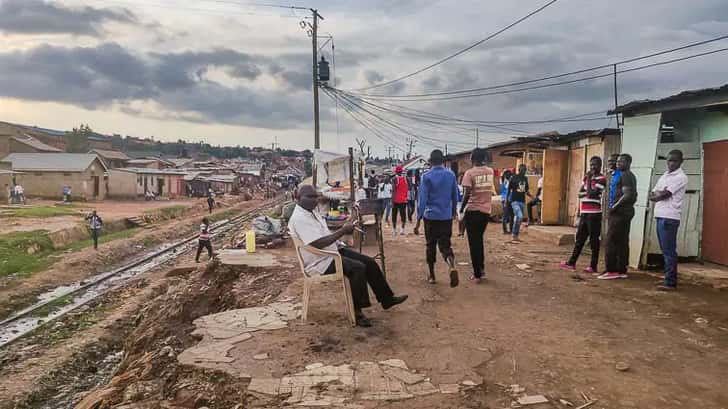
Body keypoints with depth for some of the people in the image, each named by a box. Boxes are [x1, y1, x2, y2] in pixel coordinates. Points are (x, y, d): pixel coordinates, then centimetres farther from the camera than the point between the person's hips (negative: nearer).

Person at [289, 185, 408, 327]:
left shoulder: (311, 212, 11)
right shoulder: (299, 218, -20)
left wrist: (343, 229, 1)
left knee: (369, 262, 3)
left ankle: (386, 299, 14)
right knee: (358, 268, -27)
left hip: (333, 250, 10)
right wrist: (342, 231, -23)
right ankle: (357, 311, -14)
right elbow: (317, 244, -29)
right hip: (320, 261, -10)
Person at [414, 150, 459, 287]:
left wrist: (418, 220, -10)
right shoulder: (451, 175, 2)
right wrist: (454, 211, 28)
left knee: (431, 245, 12)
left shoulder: (426, 176, -8)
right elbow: (455, 196, 10)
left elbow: (422, 199, -12)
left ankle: (431, 276, 20)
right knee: (445, 244, 6)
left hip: (431, 216, -2)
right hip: (446, 216, 2)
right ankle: (452, 267, -23)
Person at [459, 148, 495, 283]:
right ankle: (481, 269, 24)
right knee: (479, 240, 22)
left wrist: (461, 210, -5)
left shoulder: (470, 173, -11)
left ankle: (477, 274, 5)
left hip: (472, 211, -5)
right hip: (486, 211, 5)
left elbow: (467, 194, -16)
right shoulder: (490, 171, 4)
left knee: (474, 242, 3)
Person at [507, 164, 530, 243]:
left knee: (518, 218, 9)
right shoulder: (513, 177, -5)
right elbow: (509, 189, -1)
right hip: (515, 201, -6)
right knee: (519, 216, -21)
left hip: (522, 201, 6)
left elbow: (526, 191, 20)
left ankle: (516, 236, 18)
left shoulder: (525, 179, 13)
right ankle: (514, 236, -14)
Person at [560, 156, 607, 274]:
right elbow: (580, 194, 12)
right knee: (580, 238, 12)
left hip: (594, 213, -8)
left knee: (593, 240, -3)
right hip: (584, 213, 8)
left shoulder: (602, 179, -8)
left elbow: (592, 194, -18)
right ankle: (572, 262, 18)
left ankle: (593, 266, 3)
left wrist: (589, 180, -11)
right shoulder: (587, 177, 16)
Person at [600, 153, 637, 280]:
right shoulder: (631, 176, 20)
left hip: (619, 212, -10)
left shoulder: (624, 175, -12)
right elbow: (634, 196, 25)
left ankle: (611, 270, -8)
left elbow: (627, 195, -21)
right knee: (623, 242, 9)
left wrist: (614, 207, -16)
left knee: (612, 241, -8)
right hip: (627, 212, 10)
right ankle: (622, 270, 12)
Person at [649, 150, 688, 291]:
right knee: (665, 250, 12)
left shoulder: (681, 177, -8)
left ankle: (670, 282, -4)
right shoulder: (664, 175, 19)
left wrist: (657, 194, 5)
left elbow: (664, 195, -15)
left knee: (669, 250, -7)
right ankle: (669, 278, 19)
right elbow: (652, 195, 12)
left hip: (669, 217, -9)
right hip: (660, 216, 9)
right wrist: (660, 193, -7)